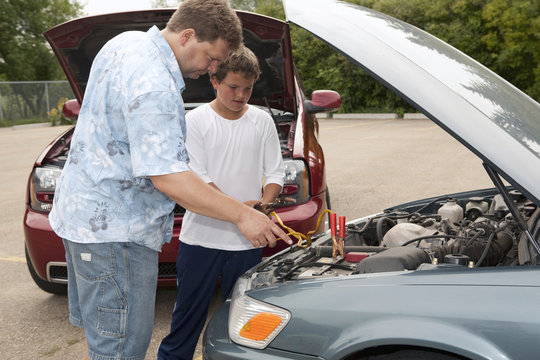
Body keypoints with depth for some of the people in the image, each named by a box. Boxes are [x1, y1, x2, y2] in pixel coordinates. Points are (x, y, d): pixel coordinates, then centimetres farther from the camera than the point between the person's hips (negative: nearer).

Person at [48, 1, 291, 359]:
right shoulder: (154, 88, -26)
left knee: (101, 331, 23)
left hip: (84, 209, 11)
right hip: (114, 228, -11)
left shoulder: (127, 43, 7)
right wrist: (242, 215, -24)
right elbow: (167, 177, -29)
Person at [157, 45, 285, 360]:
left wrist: (264, 203, -13)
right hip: (201, 236, -2)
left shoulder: (262, 121, 6)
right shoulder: (196, 121, -3)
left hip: (247, 240, 2)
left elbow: (276, 172, 8)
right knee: (190, 310, 7)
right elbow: (197, 179, -9)